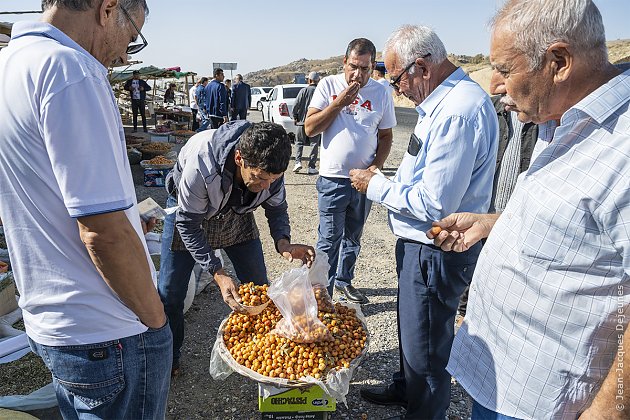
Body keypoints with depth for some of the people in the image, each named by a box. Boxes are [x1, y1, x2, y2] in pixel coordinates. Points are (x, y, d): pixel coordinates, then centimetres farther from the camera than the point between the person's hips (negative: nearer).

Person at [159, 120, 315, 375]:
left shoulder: (269, 167, -27)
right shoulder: (200, 163, -41)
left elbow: (277, 208, -9)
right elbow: (188, 225, -29)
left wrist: (283, 242, -30)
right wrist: (218, 274, -36)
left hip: (236, 215, 3)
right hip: (188, 213, -3)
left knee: (258, 288, 2)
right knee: (169, 293, -2)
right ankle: (168, 360, 25)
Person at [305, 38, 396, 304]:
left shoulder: (381, 94, 3)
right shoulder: (329, 85, -2)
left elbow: (386, 136, 10)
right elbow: (309, 129, -7)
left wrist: (376, 167, -6)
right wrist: (339, 103, -15)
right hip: (333, 178, -3)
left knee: (353, 237, 17)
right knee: (329, 239, 2)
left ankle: (344, 281, 36)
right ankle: (323, 291, 15)